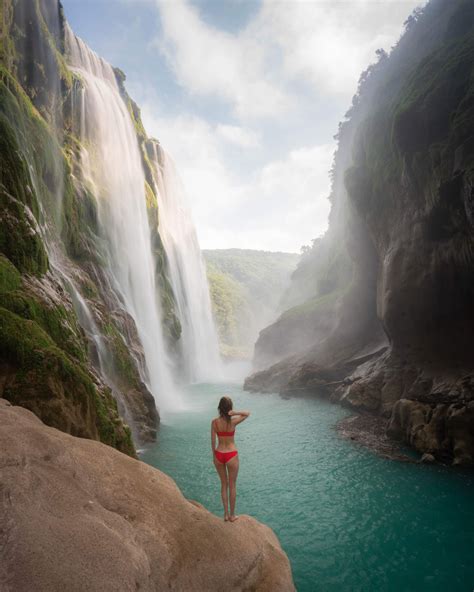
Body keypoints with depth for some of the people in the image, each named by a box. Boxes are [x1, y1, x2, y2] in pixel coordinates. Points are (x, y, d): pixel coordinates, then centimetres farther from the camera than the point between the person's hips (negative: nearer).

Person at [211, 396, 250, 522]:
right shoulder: (233, 421, -16)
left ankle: (226, 514, 27)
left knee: (224, 484, 20)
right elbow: (247, 413, 0)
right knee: (232, 485, 15)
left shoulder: (214, 422, -10)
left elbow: (213, 441, -4)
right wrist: (234, 413, -17)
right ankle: (232, 515, 26)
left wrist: (214, 456, 10)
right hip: (231, 455, -2)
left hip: (219, 455, 2)